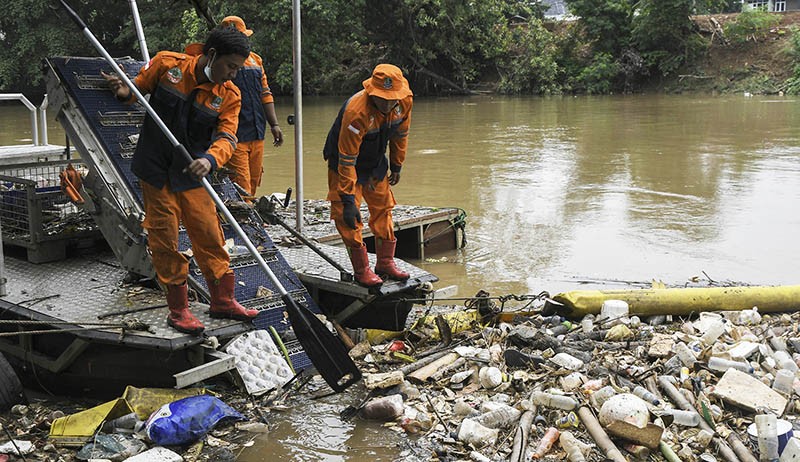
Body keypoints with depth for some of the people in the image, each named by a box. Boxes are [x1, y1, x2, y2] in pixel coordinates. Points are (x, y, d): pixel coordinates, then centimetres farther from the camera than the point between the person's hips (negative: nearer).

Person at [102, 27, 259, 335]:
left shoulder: (229, 96, -4)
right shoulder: (166, 64, -9)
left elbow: (227, 137, -15)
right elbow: (139, 88, 7)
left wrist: (210, 159, -35)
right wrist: (125, 92, -16)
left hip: (191, 174, 2)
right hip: (155, 170, -2)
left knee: (209, 235, 4)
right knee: (165, 239, 1)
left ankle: (223, 301, 20)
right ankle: (178, 310, 12)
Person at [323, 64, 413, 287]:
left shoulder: (404, 102, -19)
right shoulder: (356, 112, -38)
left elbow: (400, 134, 4)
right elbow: (346, 159, -34)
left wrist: (396, 166, 13)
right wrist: (347, 199, -32)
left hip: (376, 162, 6)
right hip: (346, 165, -6)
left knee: (383, 209, 11)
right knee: (348, 216, -10)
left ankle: (385, 263, 23)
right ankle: (361, 270, 1)